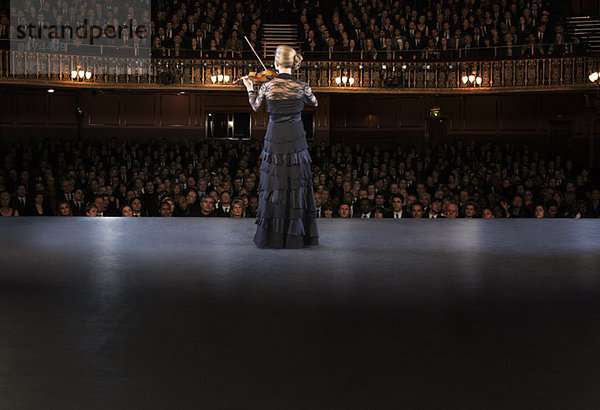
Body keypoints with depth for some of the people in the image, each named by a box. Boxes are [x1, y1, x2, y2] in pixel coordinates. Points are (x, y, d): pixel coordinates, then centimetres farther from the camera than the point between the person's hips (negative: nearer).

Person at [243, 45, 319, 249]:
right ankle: (296, 235, 11)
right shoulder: (302, 86, -8)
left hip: (274, 139, 0)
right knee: (297, 185, 7)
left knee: (273, 186, 7)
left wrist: (250, 88, 28)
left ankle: (269, 236, 10)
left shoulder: (266, 86, -7)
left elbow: (255, 106, 12)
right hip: (296, 139, 0)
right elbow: (314, 103, 13)